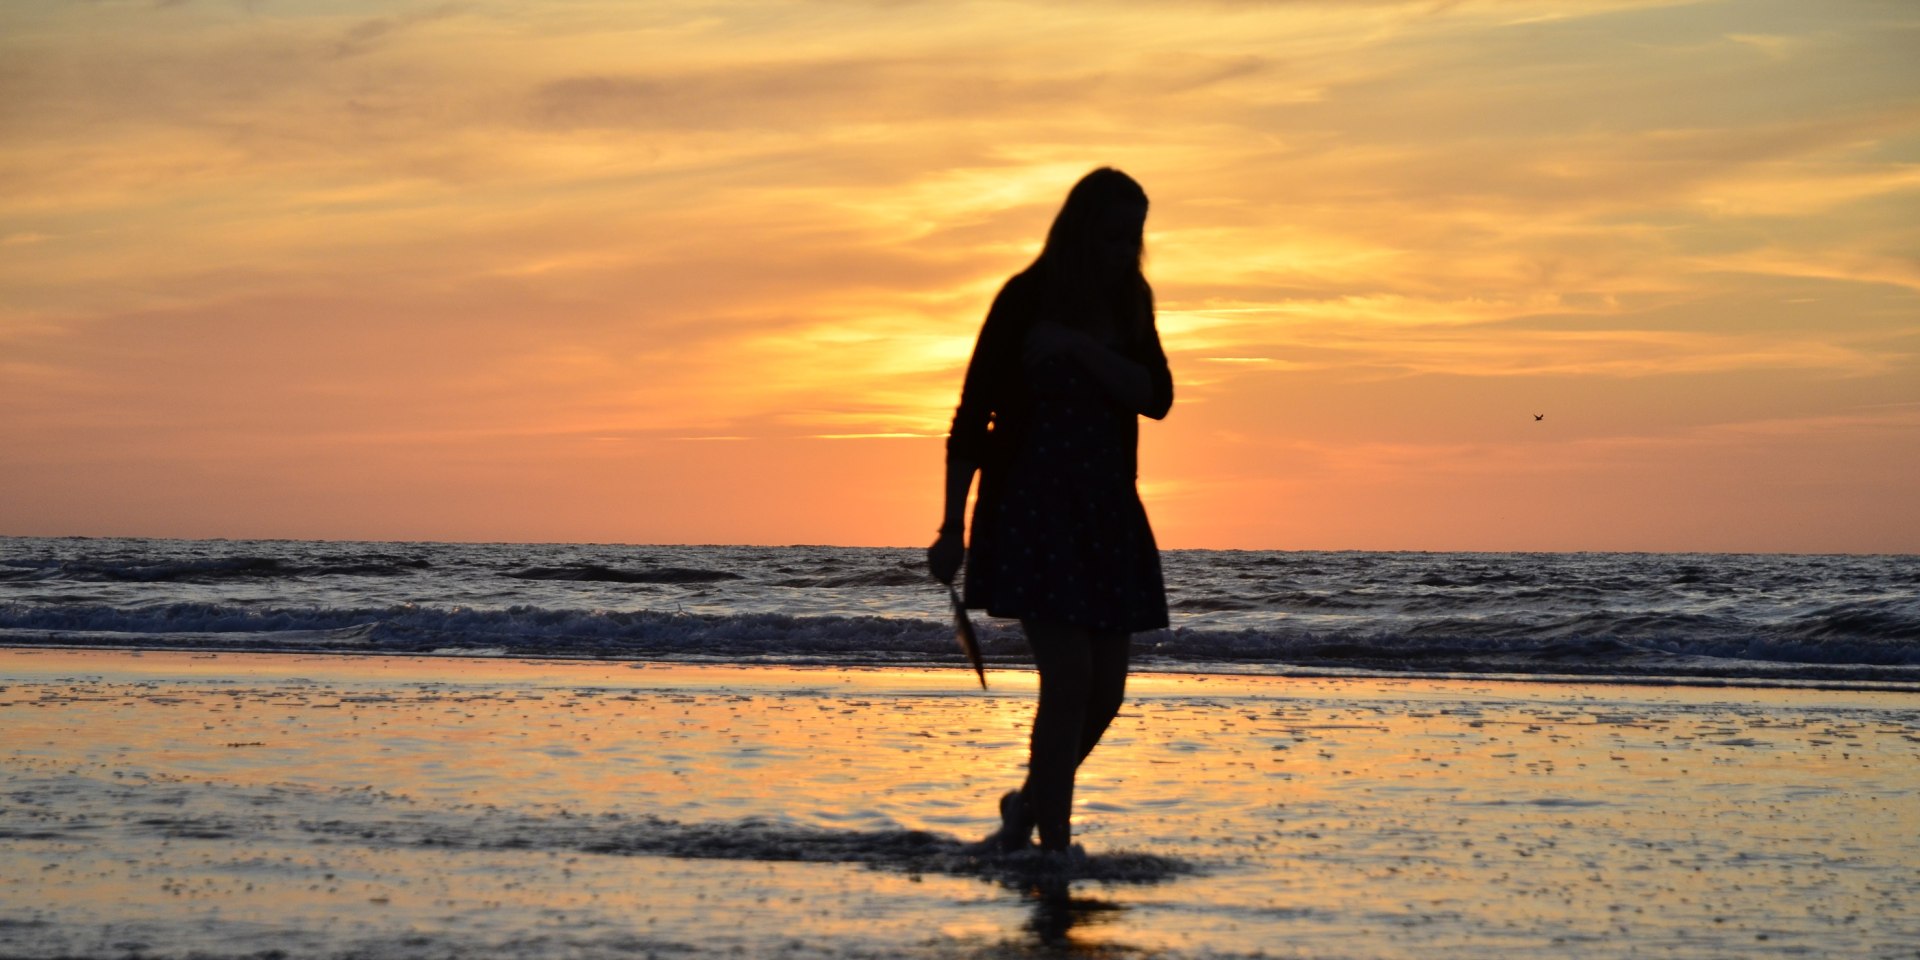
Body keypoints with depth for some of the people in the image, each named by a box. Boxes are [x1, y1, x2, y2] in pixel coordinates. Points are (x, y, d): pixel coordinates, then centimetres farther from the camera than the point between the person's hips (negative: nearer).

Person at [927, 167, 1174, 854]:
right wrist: (952, 528, -9)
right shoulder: (1025, 299, -7)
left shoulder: (1128, 303, 8)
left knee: (1106, 687, 6)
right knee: (1070, 676, -16)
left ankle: (1029, 807, 29)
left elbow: (1156, 397, -5)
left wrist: (1081, 348, -19)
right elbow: (972, 415, -7)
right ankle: (1053, 843, -8)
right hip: (1031, 507, -6)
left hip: (1107, 511, 6)